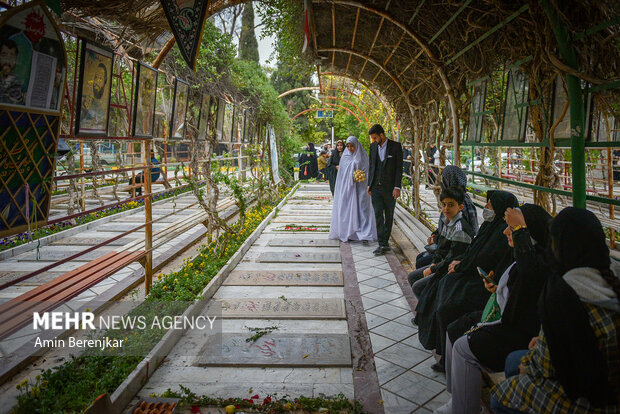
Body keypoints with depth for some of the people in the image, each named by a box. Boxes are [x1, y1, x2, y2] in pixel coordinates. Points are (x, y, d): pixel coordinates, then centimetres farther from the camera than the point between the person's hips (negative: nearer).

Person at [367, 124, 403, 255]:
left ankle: (385, 241, 20)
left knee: (389, 215, 8)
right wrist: (369, 184, 12)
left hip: (389, 187, -3)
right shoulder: (373, 146, 7)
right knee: (378, 215, -5)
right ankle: (382, 244, -6)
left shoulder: (395, 146, -5)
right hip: (376, 187, 3)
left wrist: (397, 187, -12)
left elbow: (399, 168, -6)